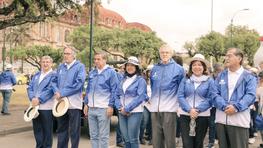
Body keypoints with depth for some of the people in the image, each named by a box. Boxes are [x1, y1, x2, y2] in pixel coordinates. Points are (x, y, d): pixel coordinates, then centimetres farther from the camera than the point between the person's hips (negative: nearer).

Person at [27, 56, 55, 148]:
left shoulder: (53, 75, -5)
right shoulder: (36, 75, 16)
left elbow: (50, 90, -15)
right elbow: (30, 87, 9)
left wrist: (39, 99, -20)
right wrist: (32, 98, -9)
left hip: (46, 107, -6)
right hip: (35, 106, 6)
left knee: (47, 130, 3)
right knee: (37, 129, 12)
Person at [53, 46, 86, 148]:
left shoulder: (80, 67, -3)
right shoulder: (60, 67, 15)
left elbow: (78, 83, -15)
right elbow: (55, 81, 15)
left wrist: (62, 93, -15)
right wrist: (57, 92, -8)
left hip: (73, 104, -5)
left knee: (74, 131, 1)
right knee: (61, 130, 13)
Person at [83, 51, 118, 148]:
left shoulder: (111, 72, -3)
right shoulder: (92, 73, 14)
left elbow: (114, 90, -7)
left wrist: (111, 106, -12)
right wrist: (86, 104, 12)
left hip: (103, 108, -6)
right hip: (91, 108, 6)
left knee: (103, 136, 0)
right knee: (93, 135, 11)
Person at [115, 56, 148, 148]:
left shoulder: (140, 80, -3)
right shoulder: (123, 80, 15)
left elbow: (140, 97, -14)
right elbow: (117, 95, 13)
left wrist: (127, 109, -16)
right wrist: (120, 108, -5)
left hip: (134, 112, -5)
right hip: (122, 113, 5)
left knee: (133, 139, -4)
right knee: (126, 139, 9)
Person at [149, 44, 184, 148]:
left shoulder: (178, 69, 0)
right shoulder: (155, 68, 13)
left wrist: (178, 101, 4)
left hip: (169, 108, -4)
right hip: (155, 108, 4)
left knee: (170, 139, -1)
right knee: (156, 139, 8)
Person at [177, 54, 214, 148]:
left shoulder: (209, 81, 4)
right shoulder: (185, 79, 8)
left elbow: (210, 99, -4)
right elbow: (180, 96, -1)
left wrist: (198, 110, -16)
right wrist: (189, 109, -15)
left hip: (202, 116, 0)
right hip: (185, 115, 0)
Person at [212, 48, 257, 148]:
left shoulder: (249, 77, 4)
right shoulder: (221, 76, 13)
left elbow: (250, 95, -8)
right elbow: (215, 94, 3)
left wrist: (236, 107, -22)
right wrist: (224, 107, -15)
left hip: (239, 120, -3)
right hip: (221, 119, 4)